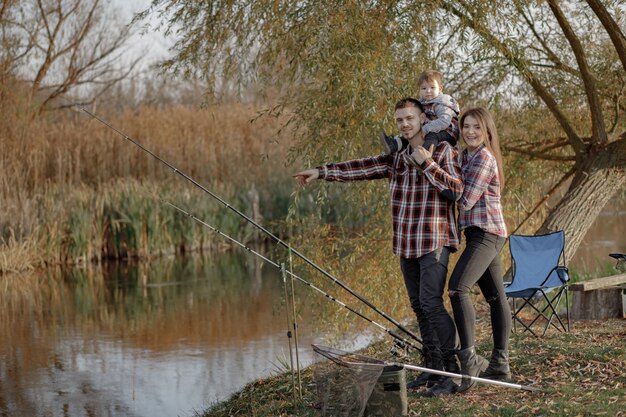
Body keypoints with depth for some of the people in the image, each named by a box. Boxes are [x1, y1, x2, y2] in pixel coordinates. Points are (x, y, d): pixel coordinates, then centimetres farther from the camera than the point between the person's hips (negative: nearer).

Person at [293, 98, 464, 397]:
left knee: (430, 301, -16)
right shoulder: (396, 158, 14)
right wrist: (321, 172, 6)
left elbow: (456, 190, -15)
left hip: (434, 241, -7)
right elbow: (361, 168, 11)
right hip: (407, 244, 7)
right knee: (418, 305, 7)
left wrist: (426, 163, -18)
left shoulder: (443, 151, -5)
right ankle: (432, 366, 13)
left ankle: (453, 368, -12)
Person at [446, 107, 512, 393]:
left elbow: (466, 201, -15)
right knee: (495, 296, 11)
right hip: (479, 233, 10)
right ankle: (500, 364, 15)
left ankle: (469, 358, -25)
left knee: (457, 287, -23)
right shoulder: (467, 155, 17)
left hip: (485, 233, -10)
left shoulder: (483, 158, -11)